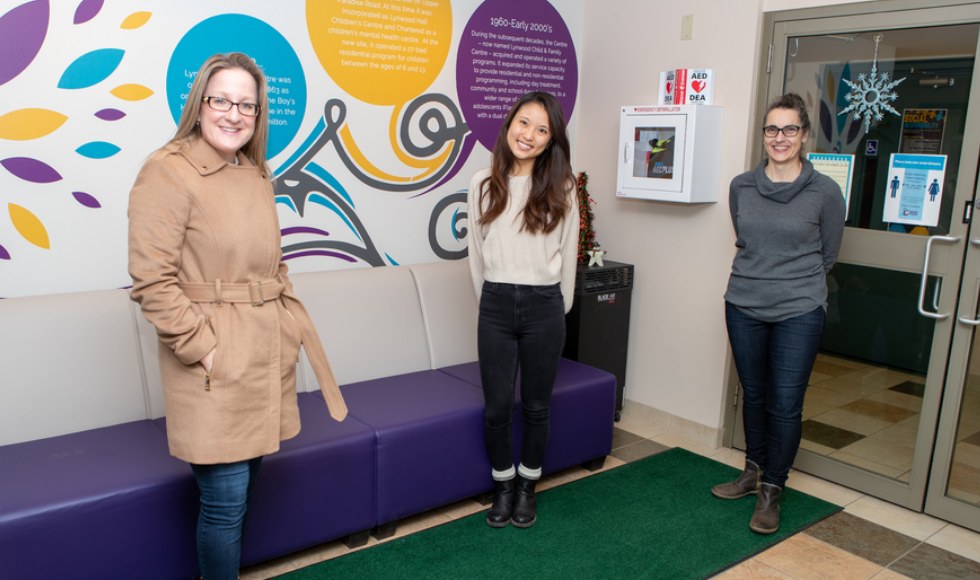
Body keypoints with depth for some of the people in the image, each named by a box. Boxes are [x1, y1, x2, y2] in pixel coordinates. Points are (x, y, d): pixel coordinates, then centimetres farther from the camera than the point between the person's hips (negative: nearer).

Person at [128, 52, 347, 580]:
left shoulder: (256, 174, 13)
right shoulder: (167, 172, -11)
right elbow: (152, 280, -16)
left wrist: (286, 320, 12)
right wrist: (200, 347, -17)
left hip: (266, 354, 7)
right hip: (214, 364, -7)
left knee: (243, 488, 17)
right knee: (225, 502, 1)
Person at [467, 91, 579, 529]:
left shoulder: (560, 189, -2)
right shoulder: (483, 185, 2)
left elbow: (567, 254, 5)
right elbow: (477, 252, 10)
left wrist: (557, 309, 9)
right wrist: (489, 302, 12)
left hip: (544, 306, -1)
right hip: (495, 305, 1)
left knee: (537, 406, 10)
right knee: (497, 407, 5)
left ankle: (527, 487, 32)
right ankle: (503, 486, 29)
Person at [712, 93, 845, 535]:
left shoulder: (825, 192, -6)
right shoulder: (741, 186, 2)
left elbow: (827, 255, 5)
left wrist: (794, 280, 9)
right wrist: (761, 275, 12)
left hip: (799, 312, -3)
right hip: (744, 306, 3)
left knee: (785, 404, 0)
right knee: (754, 394, 16)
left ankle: (771, 490, 17)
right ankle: (754, 470, 35)